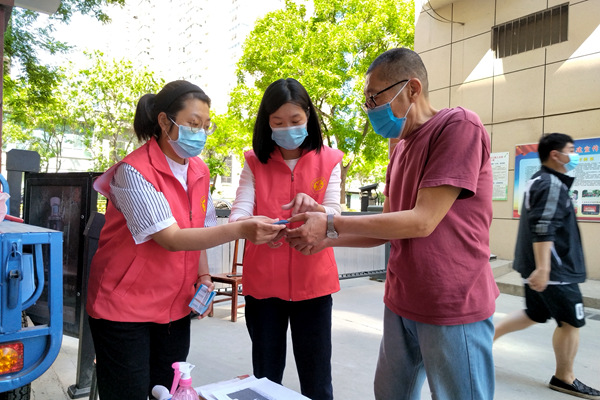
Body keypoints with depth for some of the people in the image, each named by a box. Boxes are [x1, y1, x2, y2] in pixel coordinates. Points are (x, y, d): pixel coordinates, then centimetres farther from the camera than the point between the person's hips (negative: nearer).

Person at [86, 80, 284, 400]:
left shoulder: (200, 171, 3)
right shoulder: (134, 171, -18)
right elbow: (170, 239, -27)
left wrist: (203, 277, -1)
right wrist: (240, 230, -36)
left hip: (175, 308, 6)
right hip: (124, 309, -5)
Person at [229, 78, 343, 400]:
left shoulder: (328, 161, 1)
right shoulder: (255, 163, 3)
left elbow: (335, 219, -6)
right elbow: (237, 215, -8)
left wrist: (314, 209, -29)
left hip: (312, 283, 0)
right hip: (263, 283, 1)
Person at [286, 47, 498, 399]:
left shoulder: (459, 126, -14)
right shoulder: (401, 148, 11)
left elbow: (422, 222, -22)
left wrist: (331, 225, -17)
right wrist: (325, 238, 0)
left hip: (453, 308, -8)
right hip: (401, 304, 8)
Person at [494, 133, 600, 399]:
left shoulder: (539, 180, 14)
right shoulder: (552, 184, -17)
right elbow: (542, 229, -27)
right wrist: (543, 269, -31)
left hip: (538, 265, 10)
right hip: (555, 269, -10)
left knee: (534, 314, 19)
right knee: (572, 323, 4)